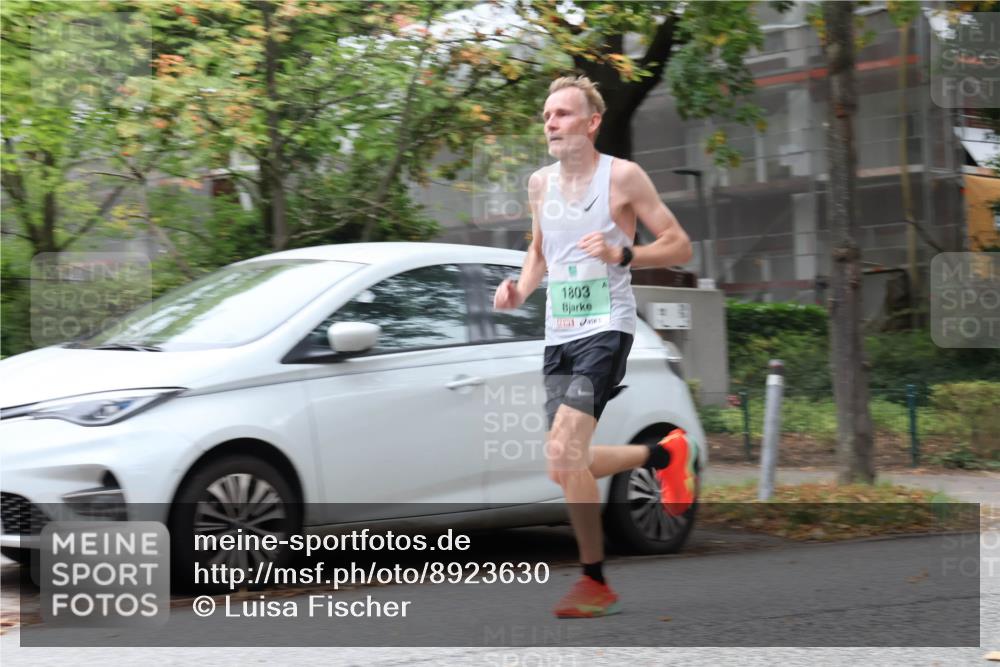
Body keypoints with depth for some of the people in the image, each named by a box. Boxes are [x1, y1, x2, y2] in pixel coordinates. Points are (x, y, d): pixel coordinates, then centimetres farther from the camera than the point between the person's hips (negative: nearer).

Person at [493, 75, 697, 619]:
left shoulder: (622, 176, -5)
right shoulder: (540, 183, 12)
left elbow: (680, 247, -4)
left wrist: (621, 254, -19)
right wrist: (520, 289, 7)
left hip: (605, 329, -7)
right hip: (558, 334, 7)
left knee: (564, 452, -21)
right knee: (565, 467, 6)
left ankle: (595, 582, -8)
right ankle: (664, 454, 31)